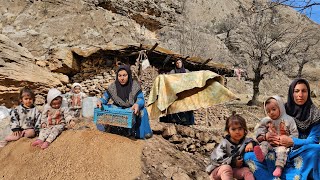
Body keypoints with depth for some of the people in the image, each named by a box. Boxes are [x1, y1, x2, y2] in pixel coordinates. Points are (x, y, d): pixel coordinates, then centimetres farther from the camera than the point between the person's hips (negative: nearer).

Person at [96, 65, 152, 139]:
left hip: (132, 108, -1)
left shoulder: (135, 86, -14)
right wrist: (100, 101, -27)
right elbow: (105, 97, -1)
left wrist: (137, 105, -47)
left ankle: (141, 133, -12)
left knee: (142, 111, -31)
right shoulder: (112, 87, -7)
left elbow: (141, 99, -21)